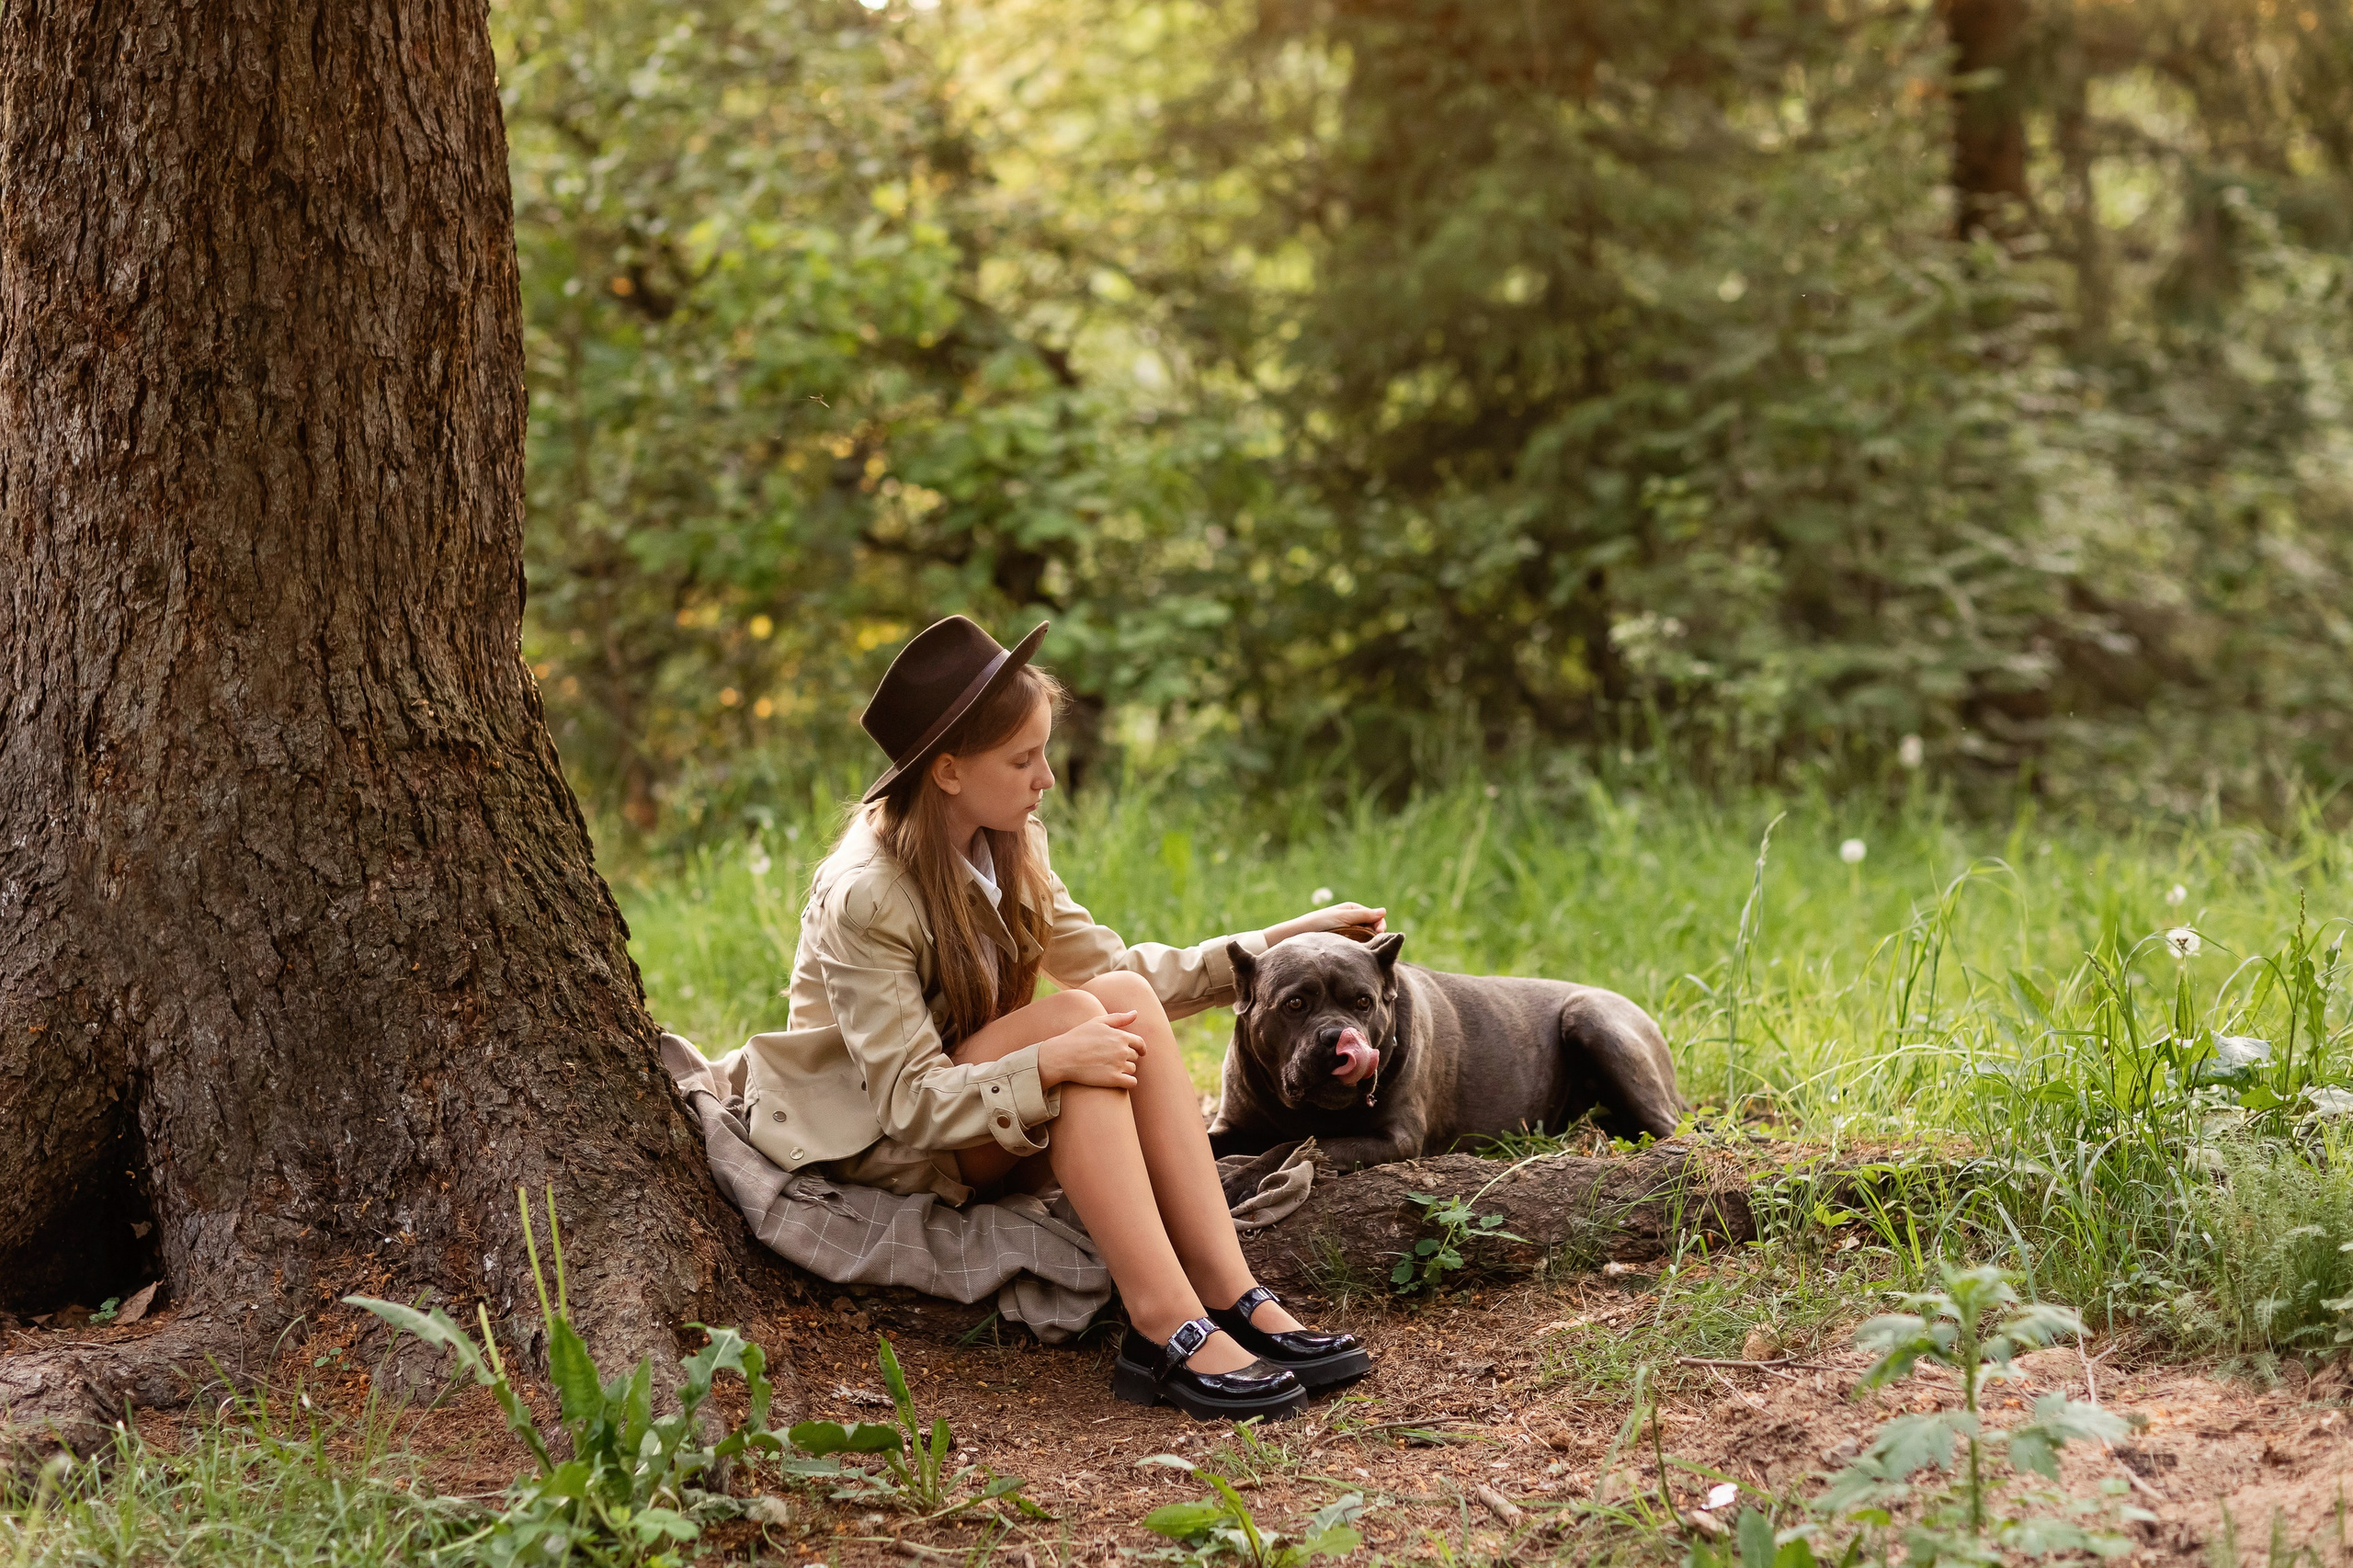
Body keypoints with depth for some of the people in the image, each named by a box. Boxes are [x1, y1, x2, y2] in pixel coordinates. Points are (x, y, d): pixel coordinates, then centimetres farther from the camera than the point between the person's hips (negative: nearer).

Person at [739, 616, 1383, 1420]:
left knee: (1125, 998, -21)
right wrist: (1051, 1062, -40)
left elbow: (1116, 967, 6)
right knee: (1078, 1015, -29)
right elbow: (912, 1104, -25)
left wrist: (1287, 939, 2)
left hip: (978, 1120, 7)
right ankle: (1169, 1331, -38)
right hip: (877, 1143, -7)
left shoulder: (1007, 847, 1)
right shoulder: (863, 897, -23)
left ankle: (1232, 1297, -29)